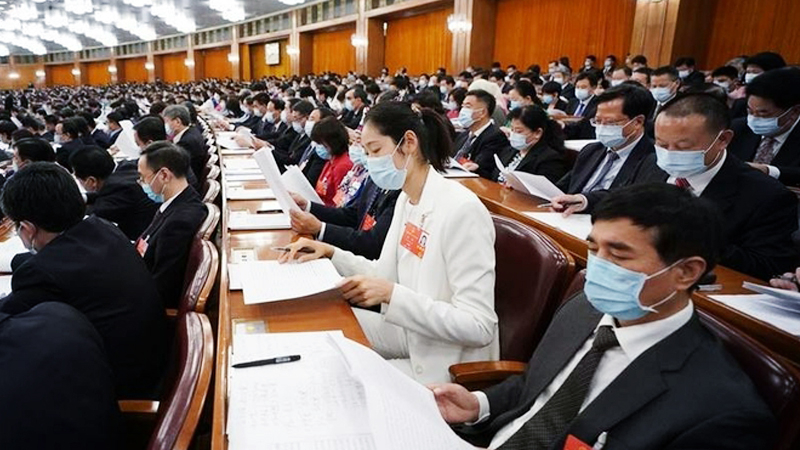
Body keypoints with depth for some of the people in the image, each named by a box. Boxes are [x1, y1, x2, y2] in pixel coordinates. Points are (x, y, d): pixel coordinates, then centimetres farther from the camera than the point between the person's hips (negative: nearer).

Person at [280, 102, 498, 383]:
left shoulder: (461, 210, -25)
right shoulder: (407, 199, 3)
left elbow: (479, 327, -26)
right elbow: (386, 275, 11)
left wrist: (391, 293, -31)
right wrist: (331, 253, -1)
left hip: (446, 366, -7)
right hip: (412, 332, 8)